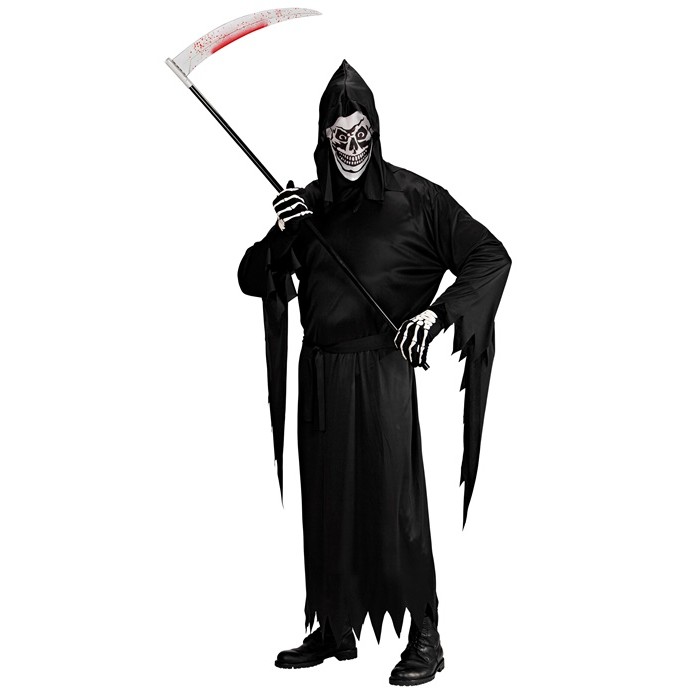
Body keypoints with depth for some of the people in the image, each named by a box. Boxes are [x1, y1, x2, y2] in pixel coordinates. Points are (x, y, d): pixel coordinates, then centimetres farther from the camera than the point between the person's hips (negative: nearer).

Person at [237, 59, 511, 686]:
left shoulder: (413, 197, -4)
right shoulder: (306, 204, 8)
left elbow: (491, 256, -6)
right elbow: (251, 279, 9)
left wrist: (436, 311, -18)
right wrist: (278, 236, -10)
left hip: (385, 371, -5)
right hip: (320, 375, 5)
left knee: (395, 503, -2)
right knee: (325, 501, 10)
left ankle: (425, 637, 10)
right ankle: (335, 630, 24)